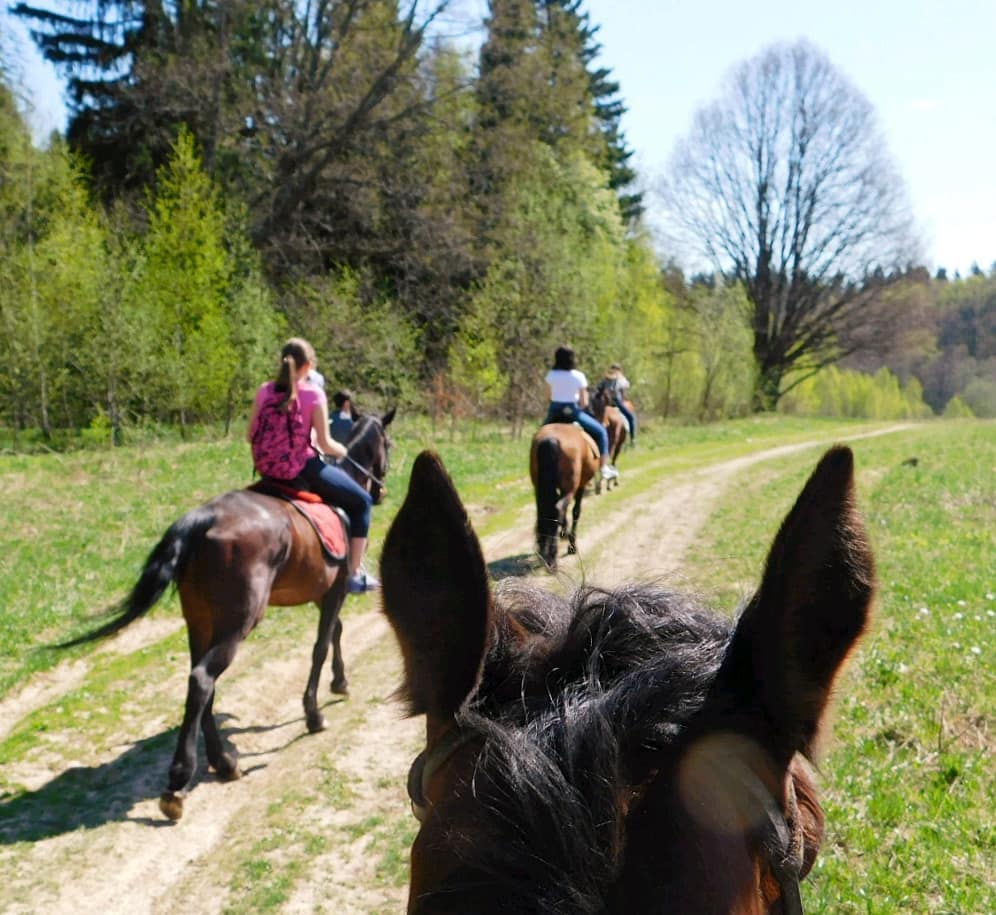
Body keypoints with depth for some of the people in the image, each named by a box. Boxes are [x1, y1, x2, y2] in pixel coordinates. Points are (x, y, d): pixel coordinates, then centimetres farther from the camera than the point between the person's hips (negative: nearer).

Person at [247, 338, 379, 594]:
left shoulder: (264, 391, 2)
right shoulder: (313, 393, -11)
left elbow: (250, 435, 6)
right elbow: (324, 443, -12)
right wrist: (343, 451, 8)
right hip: (305, 466, -6)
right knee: (361, 501, 12)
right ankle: (355, 574, 7)